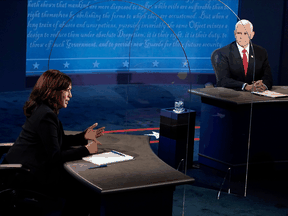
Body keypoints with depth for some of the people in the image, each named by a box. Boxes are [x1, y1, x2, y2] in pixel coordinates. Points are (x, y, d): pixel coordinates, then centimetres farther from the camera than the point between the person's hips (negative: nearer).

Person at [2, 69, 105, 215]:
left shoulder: (41, 110, 11)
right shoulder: (46, 116, -22)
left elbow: (59, 141, 19)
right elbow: (55, 156, -22)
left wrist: (83, 137, 9)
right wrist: (86, 150, -15)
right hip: (27, 175, -10)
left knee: (76, 179, 9)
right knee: (80, 189, -8)